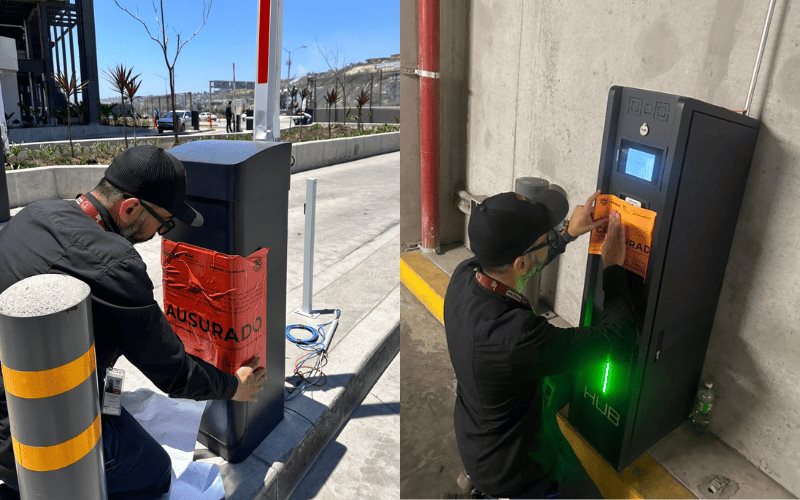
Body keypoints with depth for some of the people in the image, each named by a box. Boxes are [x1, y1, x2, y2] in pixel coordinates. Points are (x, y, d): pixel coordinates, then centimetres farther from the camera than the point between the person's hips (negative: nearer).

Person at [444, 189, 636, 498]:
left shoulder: (464, 276, -19)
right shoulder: (519, 337, -41)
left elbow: (508, 259, 5)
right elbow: (615, 334, -26)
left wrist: (567, 233, 1)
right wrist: (614, 266, -13)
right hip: (510, 469, -6)